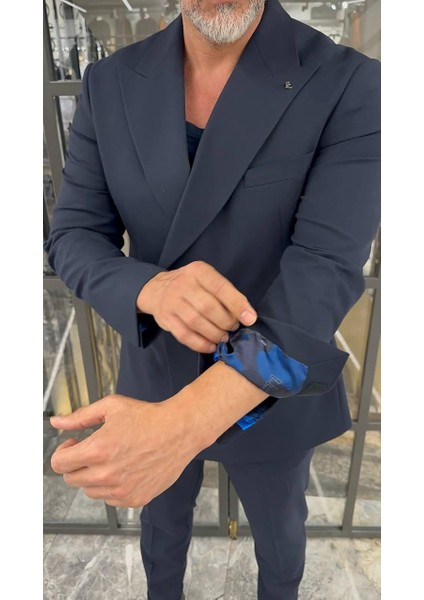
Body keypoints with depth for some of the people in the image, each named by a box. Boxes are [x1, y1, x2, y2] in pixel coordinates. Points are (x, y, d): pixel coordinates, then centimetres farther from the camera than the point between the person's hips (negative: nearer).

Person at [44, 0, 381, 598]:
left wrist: (182, 423, -42)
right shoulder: (109, 83, -9)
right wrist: (150, 289, -32)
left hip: (273, 391, -1)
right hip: (155, 379, 3)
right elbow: (72, 237, -9)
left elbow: (324, 273, -29)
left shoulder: (350, 85, -19)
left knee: (279, 535, 30)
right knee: (162, 522, 32)